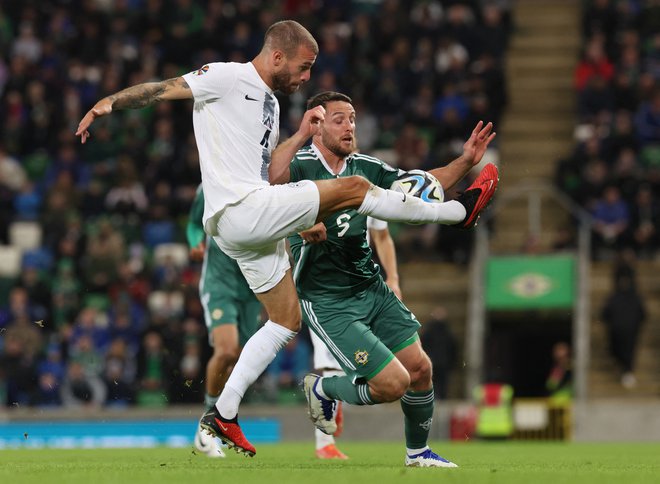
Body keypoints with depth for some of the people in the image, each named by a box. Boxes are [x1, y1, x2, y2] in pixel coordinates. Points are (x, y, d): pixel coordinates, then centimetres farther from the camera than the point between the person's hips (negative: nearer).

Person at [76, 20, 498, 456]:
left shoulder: (270, 104, 24)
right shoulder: (228, 78, -4)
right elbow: (163, 89, -8)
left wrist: (300, 137, 15)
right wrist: (109, 103, -21)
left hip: (254, 227, 10)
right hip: (240, 210, -10)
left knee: (286, 321, 14)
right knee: (354, 188, -8)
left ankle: (223, 414, 14)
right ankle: (459, 210, 7)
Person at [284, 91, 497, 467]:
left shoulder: (364, 167, 6)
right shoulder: (301, 165, -14)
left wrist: (465, 163, -1)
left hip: (372, 288, 7)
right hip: (328, 302, -7)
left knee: (419, 367, 1)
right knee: (394, 383, -13)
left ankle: (418, 452, 26)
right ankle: (323, 389, 17)